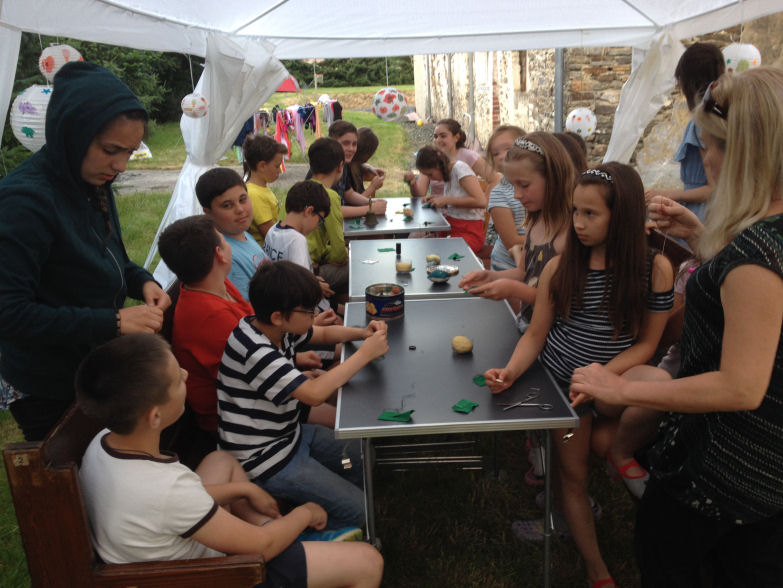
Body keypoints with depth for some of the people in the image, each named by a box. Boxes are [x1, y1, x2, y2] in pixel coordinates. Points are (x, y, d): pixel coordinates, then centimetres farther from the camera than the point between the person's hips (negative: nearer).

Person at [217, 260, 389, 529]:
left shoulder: (278, 327, -4)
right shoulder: (255, 352, -31)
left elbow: (325, 333, 12)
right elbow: (314, 394, -37)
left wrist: (362, 333, -8)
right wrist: (365, 354, -28)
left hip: (290, 433, 9)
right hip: (267, 459, -9)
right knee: (357, 510, -7)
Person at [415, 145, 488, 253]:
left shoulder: (460, 168, -12)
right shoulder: (448, 172, 11)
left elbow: (481, 202, -22)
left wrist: (446, 200, -16)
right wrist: (437, 199, 6)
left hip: (469, 232, -8)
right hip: (451, 226, 8)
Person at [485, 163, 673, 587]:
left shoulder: (654, 269, -12)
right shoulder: (561, 267, -10)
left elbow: (646, 343, -8)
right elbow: (535, 334, -6)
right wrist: (511, 371, -24)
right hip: (560, 381, -1)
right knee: (572, 473, 4)